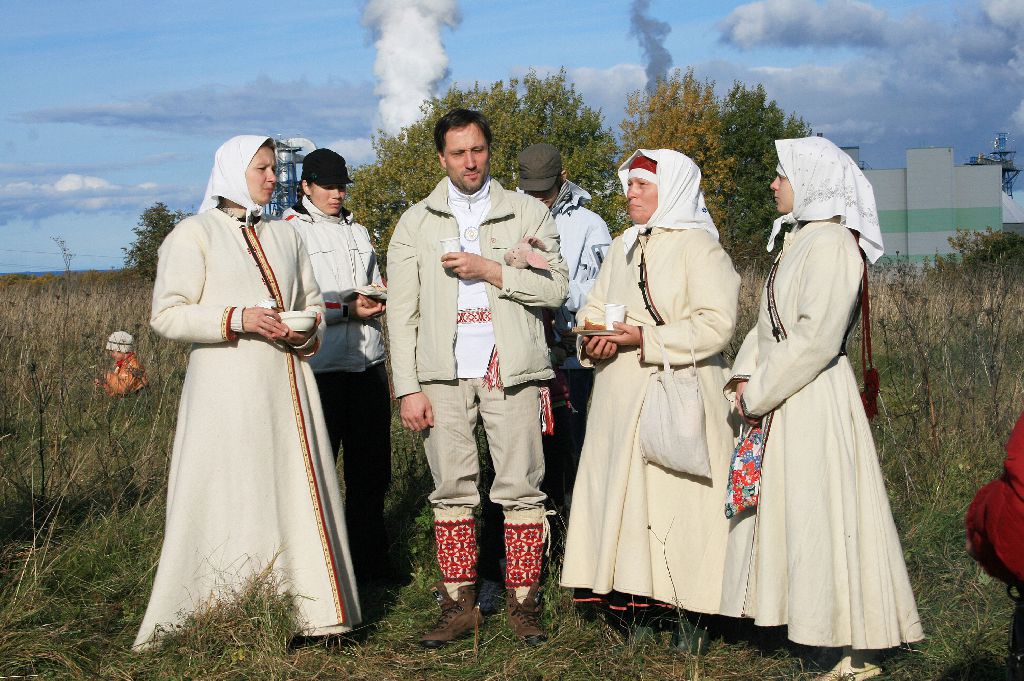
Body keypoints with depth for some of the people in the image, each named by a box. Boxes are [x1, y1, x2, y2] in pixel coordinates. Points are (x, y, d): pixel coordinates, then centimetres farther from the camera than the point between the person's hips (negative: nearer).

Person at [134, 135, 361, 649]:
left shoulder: (284, 235, 18)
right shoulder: (193, 234, 0)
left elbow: (312, 302, 24)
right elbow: (166, 316, -6)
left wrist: (308, 332, 2)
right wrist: (236, 319, -17)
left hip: (287, 384, 6)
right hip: (226, 388, -5)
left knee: (297, 489, 3)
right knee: (230, 499, -6)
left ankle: (304, 609, 9)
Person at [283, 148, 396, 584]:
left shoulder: (358, 232, 20)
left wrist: (379, 298, 10)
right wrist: (347, 309, -17)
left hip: (368, 364, 6)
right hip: (321, 366, -6)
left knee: (371, 466, 9)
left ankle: (371, 559, 18)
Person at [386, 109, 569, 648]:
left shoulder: (526, 213, 9)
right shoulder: (416, 223, 11)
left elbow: (556, 286, 0)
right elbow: (401, 312, 7)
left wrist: (490, 270, -10)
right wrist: (407, 387, -1)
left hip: (510, 370, -1)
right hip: (444, 373, 1)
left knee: (520, 488, -2)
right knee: (452, 490, 3)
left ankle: (522, 603, 7)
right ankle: (459, 604, 12)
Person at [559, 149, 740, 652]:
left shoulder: (699, 247, -5)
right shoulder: (621, 248, 18)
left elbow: (717, 323, -14)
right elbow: (593, 307, 19)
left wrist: (645, 337, -19)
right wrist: (593, 339, -4)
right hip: (620, 398, 7)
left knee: (678, 496, -7)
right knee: (623, 492, 4)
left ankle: (691, 613, 0)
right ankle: (633, 600, 12)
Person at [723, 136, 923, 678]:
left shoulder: (831, 243, -14)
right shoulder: (799, 241, 16)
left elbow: (816, 337, -20)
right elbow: (770, 322, 15)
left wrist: (760, 394, -15)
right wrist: (745, 376, 0)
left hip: (813, 401, -10)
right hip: (779, 398, 10)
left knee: (823, 518, -6)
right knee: (781, 511, 12)